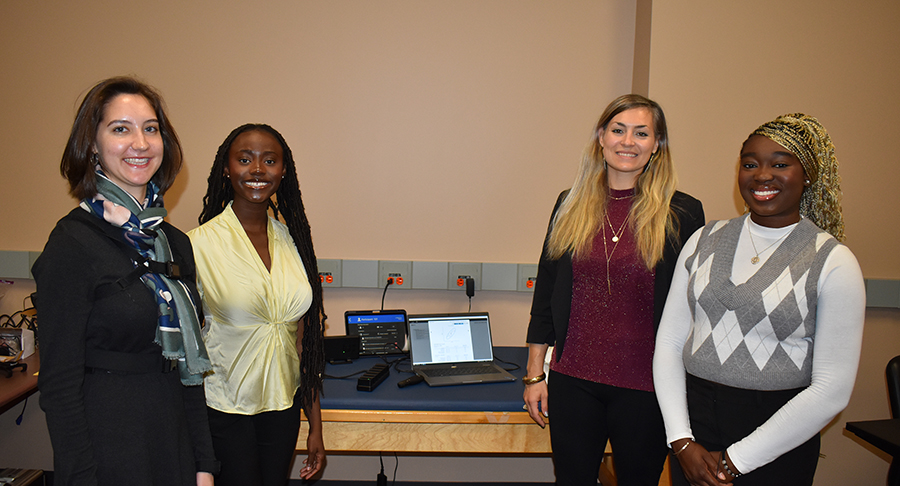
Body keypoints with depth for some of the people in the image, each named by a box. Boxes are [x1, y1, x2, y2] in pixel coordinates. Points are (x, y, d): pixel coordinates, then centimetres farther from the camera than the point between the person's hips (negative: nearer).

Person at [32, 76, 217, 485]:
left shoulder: (174, 242, 5)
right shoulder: (73, 244, -13)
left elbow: (187, 363, 9)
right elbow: (59, 385, -13)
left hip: (175, 443, 6)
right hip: (109, 450, -6)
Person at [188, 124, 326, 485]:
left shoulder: (292, 239, 2)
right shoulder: (199, 243, -12)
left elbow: (305, 341, 5)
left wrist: (315, 426, 7)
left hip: (283, 406, 4)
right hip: (224, 408, -4)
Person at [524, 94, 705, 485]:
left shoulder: (682, 214, -4)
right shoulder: (570, 205, 4)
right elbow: (545, 294, 8)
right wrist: (535, 374, 7)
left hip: (646, 387, -2)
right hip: (574, 380, 2)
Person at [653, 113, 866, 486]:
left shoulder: (833, 262, -8)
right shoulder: (704, 241, 2)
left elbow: (831, 390, -11)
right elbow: (670, 341, 1)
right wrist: (682, 441, -8)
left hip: (777, 446, -3)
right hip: (694, 414, 3)